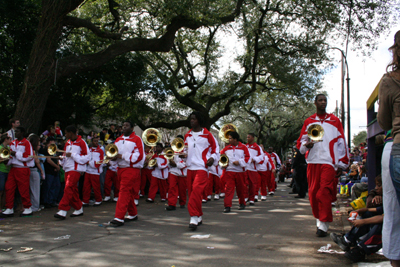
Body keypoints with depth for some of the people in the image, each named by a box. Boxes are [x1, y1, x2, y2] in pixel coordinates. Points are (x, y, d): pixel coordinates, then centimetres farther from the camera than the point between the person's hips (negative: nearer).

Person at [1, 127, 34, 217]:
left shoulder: (26, 143, -8)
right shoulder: (13, 143, 13)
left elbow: (29, 156, -16)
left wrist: (16, 154, -16)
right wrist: (8, 159, 1)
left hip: (23, 169, -7)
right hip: (13, 168, 7)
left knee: (23, 190, -1)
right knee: (9, 188, 3)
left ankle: (28, 209, 12)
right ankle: (9, 209, 10)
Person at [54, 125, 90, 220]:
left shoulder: (81, 142, -7)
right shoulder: (67, 143, 15)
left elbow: (86, 157, -11)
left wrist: (72, 155, -16)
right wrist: (62, 160, 2)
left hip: (76, 169, -7)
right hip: (67, 169, 7)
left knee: (68, 188, -16)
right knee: (73, 190, 9)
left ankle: (63, 210, -17)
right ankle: (79, 209, 22)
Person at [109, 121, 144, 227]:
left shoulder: (136, 139, -6)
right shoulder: (118, 140, 16)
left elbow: (139, 156, -14)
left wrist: (123, 156, -19)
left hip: (131, 169, -7)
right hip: (120, 169, 7)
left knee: (124, 192, -13)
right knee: (128, 194, 13)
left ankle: (119, 218, -14)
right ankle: (133, 214, 26)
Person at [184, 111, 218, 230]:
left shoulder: (207, 135, 1)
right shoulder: (187, 135, 14)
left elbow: (215, 149, 8)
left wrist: (212, 158, -10)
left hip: (202, 167, -5)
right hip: (190, 167, 6)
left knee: (196, 190, -20)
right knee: (191, 192, 7)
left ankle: (194, 218, -20)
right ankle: (199, 217, 22)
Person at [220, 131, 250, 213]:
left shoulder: (243, 147, 2)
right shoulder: (226, 148, 9)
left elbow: (247, 158, -3)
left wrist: (239, 162, -14)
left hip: (240, 171, -1)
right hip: (229, 171, 1)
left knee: (241, 188, 10)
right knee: (229, 188, -9)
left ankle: (242, 203, 30)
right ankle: (227, 206, -11)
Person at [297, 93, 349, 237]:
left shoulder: (335, 121, 9)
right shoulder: (308, 121, 14)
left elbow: (341, 143, 7)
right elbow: (300, 141, 14)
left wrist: (341, 165, 1)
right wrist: (306, 145, -11)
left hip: (329, 161, -3)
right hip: (313, 161, 3)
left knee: (325, 193, -12)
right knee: (313, 193, 4)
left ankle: (323, 225, -8)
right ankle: (319, 220, 21)